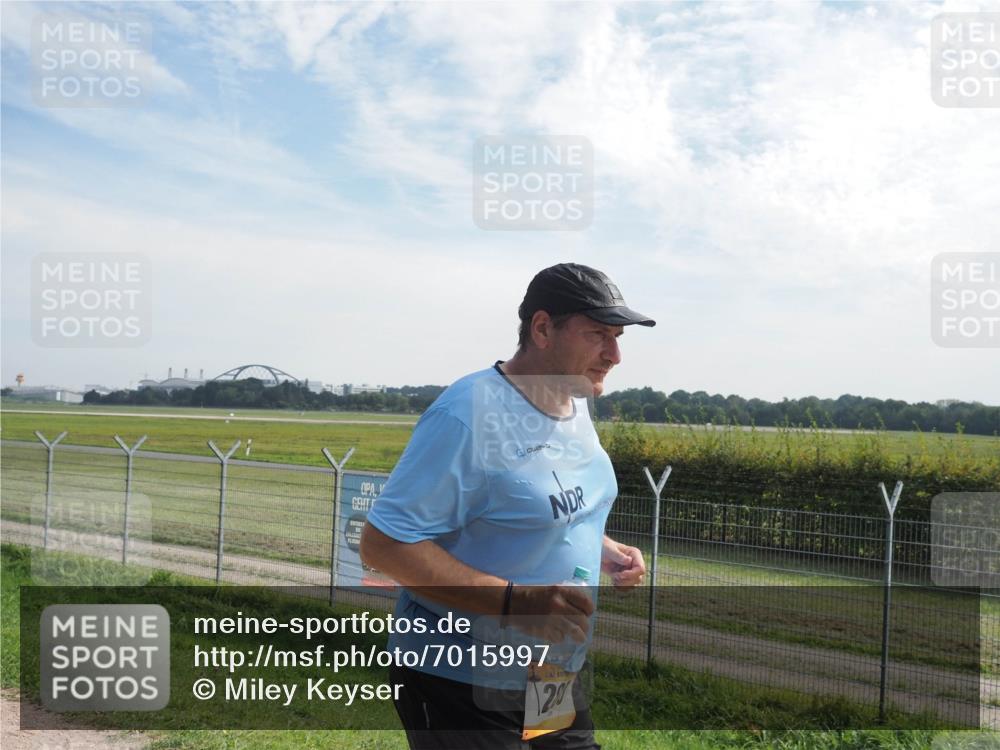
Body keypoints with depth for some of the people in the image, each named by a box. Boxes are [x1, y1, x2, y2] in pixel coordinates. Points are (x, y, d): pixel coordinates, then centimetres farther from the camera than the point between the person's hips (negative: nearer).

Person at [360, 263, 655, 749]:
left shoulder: (576, 405, 5)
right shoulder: (468, 415, -22)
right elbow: (383, 544, -25)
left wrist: (605, 553, 2)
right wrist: (513, 601, -31)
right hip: (464, 692, -8)